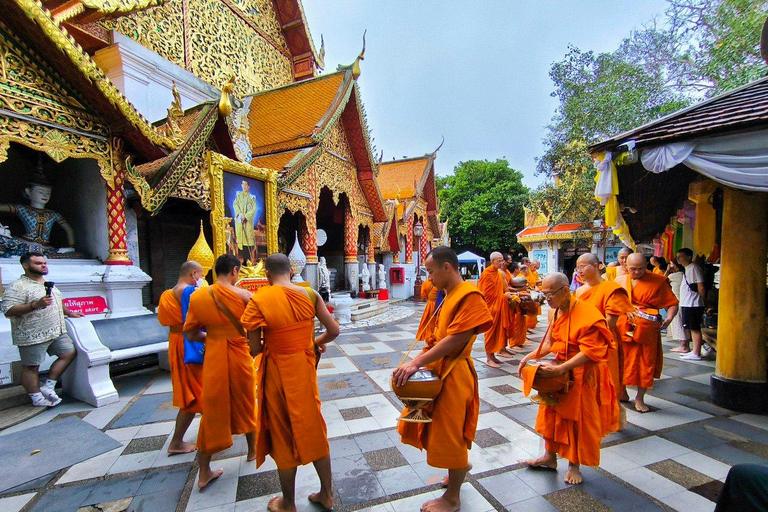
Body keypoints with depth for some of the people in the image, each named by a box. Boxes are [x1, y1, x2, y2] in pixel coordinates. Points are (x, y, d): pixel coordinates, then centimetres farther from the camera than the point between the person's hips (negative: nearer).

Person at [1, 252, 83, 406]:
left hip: (57, 332, 8)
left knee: (69, 353, 8)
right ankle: (36, 398, 18)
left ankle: (48, 386, 17)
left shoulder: (48, 284, 14)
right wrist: (35, 305, -30)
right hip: (33, 336, -8)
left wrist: (68, 313, 24)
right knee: (31, 367, 5)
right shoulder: (17, 287, -12)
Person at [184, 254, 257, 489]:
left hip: (213, 358, 2)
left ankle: (204, 472, 22)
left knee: (212, 410, 14)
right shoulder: (243, 295, -14)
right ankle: (252, 450, 40)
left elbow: (191, 335, 1)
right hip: (239, 355, -2)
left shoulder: (197, 297, -4)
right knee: (246, 403, 19)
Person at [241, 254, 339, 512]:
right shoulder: (310, 294, -7)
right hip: (305, 368, 3)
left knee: (283, 435, 15)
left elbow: (255, 349, -13)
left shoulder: (259, 300, -15)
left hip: (278, 373, -3)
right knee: (313, 428, 19)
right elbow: (334, 330, -6)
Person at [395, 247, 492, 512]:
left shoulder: (469, 295, -19)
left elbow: (457, 339, -26)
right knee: (439, 427, 21)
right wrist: (416, 361, 5)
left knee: (450, 435, 8)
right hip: (437, 370, 9)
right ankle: (460, 465, 47)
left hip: (453, 375, -9)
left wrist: (417, 363, -26)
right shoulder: (448, 296, 10)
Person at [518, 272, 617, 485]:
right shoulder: (554, 312, 1)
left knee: (579, 418, 9)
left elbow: (588, 353, -24)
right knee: (552, 412, 14)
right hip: (560, 369, 7)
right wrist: (530, 357, -9)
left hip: (583, 374, -7)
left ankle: (574, 465, 29)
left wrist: (560, 369, -30)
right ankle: (550, 457, 33)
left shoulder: (587, 315, -23)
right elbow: (550, 343, 5)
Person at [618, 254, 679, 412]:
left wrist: (669, 318, -18)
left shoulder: (658, 281, 0)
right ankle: (622, 393, 28)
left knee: (645, 363, 6)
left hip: (646, 330, -1)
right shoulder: (620, 281, 4)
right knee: (621, 362, 9)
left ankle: (639, 398, 22)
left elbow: (672, 303, 0)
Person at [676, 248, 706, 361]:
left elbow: (701, 287, -14)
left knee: (695, 328, -4)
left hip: (693, 305, -9)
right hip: (687, 305, 9)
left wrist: (701, 300, -8)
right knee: (690, 328, 13)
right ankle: (695, 351, 20)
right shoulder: (687, 269, 17)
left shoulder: (694, 268, -12)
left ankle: (696, 354, 0)